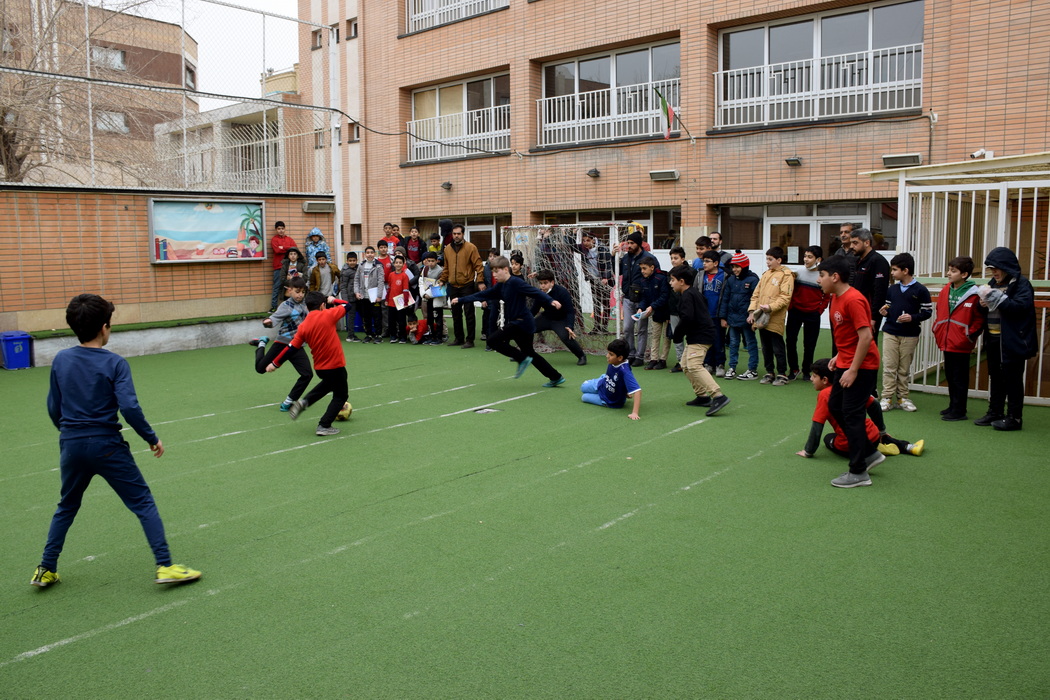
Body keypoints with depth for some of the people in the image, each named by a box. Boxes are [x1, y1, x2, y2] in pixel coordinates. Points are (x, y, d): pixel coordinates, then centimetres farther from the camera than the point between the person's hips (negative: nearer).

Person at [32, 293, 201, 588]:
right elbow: (129, 407, -20)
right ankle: (164, 566, -2)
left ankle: (46, 570, 31)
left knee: (66, 508, 25)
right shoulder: (115, 363, -11)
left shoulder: (60, 360, 2)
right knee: (143, 503, 3)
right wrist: (152, 438, -8)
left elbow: (53, 408, 9)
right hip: (107, 446, -5)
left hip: (71, 445, 5)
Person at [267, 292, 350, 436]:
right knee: (341, 396, 13)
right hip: (335, 366, -6)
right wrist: (334, 301, 19)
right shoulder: (327, 316, -14)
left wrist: (275, 363, 10)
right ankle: (324, 426, 9)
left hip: (319, 367, 6)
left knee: (328, 383, 35)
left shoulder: (303, 326, -2)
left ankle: (303, 402, 21)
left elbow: (292, 347, 0)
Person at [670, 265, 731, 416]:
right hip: (697, 335, 11)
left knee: (694, 365, -21)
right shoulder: (694, 293, 18)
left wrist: (678, 334, -12)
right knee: (686, 365, 16)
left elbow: (687, 318, -27)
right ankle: (702, 396, 18)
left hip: (700, 337, -11)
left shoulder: (687, 296, -15)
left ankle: (718, 396, -29)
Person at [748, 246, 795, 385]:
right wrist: (752, 311, 4)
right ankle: (769, 373, 24)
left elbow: (785, 298, -13)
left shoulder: (786, 275, -5)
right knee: (766, 348, 13)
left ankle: (782, 374, 12)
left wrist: (770, 307, -24)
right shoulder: (765, 274, 16)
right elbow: (756, 294, 15)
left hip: (775, 320, -7)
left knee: (778, 348, 1)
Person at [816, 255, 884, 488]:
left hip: (861, 366, -10)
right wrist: (839, 356, 12)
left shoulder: (853, 300, -21)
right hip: (845, 362, 10)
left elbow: (866, 336, -25)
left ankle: (858, 473, 7)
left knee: (851, 414, -4)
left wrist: (853, 370, -23)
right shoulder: (836, 298, 9)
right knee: (835, 406, 15)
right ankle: (870, 453, 27)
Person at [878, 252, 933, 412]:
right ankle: (887, 398, 3)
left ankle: (902, 398, 17)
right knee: (889, 367, 0)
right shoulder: (891, 289, 8)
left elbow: (927, 312, -4)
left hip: (910, 336, -3)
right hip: (890, 333, 3)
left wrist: (912, 318, -19)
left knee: (904, 369, 7)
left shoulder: (920, 290, -5)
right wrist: (884, 312, -3)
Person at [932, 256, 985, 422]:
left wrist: (969, 335, -12)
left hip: (961, 345, -7)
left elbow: (979, 319, -8)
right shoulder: (945, 291, 7)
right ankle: (953, 406, 28)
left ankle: (959, 411, 9)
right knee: (950, 377, 16)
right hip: (946, 342, 7)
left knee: (959, 378, 1)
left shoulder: (973, 295, -12)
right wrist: (937, 330, 9)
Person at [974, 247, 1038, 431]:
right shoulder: (994, 283, 14)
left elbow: (1021, 306, -22)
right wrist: (985, 303, 1)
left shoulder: (1021, 283, -8)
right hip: (993, 339, 8)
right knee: (995, 376, 14)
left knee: (1012, 378, -2)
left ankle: (1014, 417, 6)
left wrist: (996, 297, -24)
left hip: (1012, 340, -8)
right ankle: (995, 413, 23)